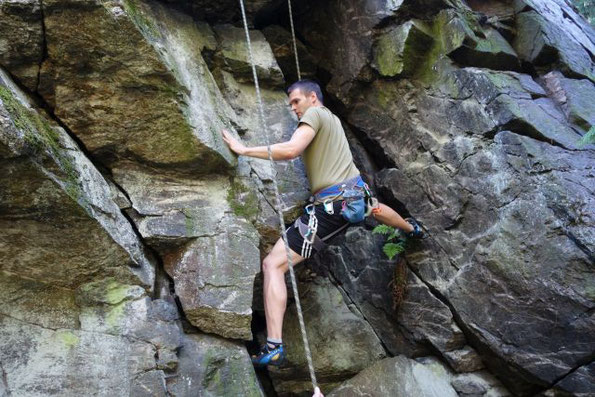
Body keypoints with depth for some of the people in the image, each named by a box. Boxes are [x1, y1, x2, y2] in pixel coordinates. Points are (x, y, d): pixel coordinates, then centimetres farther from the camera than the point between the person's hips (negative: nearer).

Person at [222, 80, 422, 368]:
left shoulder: (314, 114, -6)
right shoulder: (332, 118, 18)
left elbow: (291, 150, -23)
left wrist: (245, 150, -16)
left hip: (332, 206, -9)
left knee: (273, 264, -10)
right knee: (374, 208, 47)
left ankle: (274, 347, -19)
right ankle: (412, 229, 78)